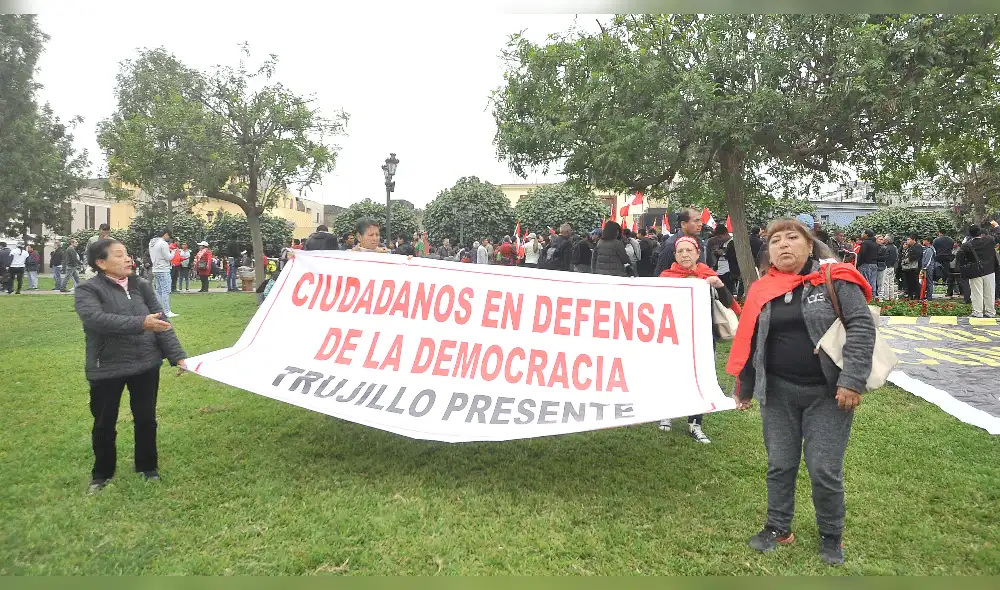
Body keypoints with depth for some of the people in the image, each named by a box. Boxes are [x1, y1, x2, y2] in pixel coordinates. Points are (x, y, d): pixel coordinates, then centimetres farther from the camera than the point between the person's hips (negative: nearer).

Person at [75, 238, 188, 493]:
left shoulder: (141, 286, 5)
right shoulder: (88, 290, -8)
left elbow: (162, 323, 2)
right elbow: (97, 319, -27)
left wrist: (177, 355, -6)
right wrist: (141, 323, -35)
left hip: (146, 365, 3)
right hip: (107, 369, -3)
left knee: (146, 418, 12)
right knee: (104, 424, 11)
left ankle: (148, 466, 31)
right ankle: (102, 473, 31)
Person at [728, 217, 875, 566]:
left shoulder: (834, 279, -7)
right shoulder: (762, 290, 3)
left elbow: (862, 326, -13)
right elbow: (748, 341, 10)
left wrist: (852, 380, -20)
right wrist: (745, 388, 16)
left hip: (828, 393, -3)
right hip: (777, 392, 3)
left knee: (824, 470, 3)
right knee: (780, 465, 12)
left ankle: (831, 537, 27)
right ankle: (778, 529, 30)